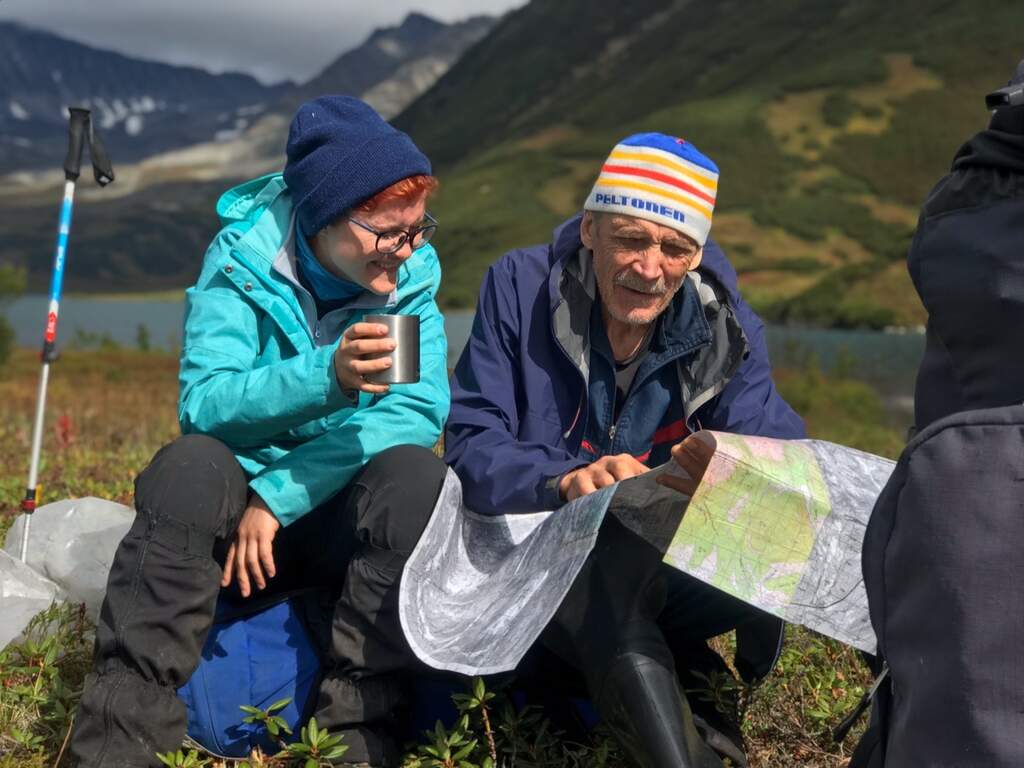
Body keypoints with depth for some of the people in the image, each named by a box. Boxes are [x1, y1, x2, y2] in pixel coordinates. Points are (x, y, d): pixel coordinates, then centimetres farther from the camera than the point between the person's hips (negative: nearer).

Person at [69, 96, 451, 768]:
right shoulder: (242, 259, -9)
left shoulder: (411, 276, -4)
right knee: (191, 464, -32)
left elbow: (422, 410, -18)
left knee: (416, 470, -28)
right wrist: (326, 377, -40)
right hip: (235, 512, -1)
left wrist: (281, 495, -25)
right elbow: (203, 402, -22)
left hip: (347, 515, 1)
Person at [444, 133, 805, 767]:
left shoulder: (722, 319, -4)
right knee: (614, 554, -37)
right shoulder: (520, 287, -11)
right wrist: (567, 480, -37)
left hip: (662, 562, 3)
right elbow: (472, 446, -16)